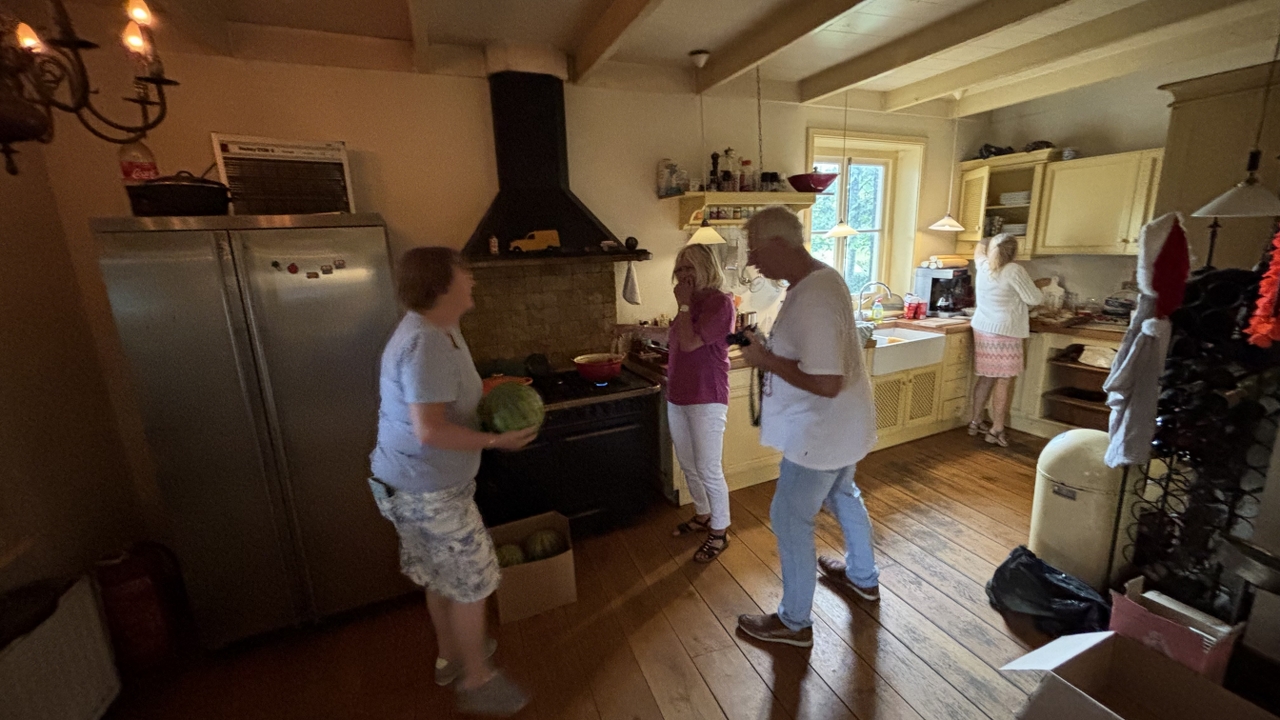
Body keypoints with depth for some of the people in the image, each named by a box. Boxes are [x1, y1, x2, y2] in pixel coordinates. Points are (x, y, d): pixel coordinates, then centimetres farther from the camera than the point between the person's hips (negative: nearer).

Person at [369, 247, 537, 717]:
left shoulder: (439, 329, 5)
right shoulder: (426, 345, -27)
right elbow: (431, 431, -31)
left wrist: (491, 391, 5)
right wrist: (495, 441, -22)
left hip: (423, 482, 10)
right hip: (428, 489, -10)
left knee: (442, 575, 25)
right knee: (472, 580, 6)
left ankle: (451, 655, 46)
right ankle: (477, 681, 27)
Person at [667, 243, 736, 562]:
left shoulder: (720, 301, -14)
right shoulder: (692, 303, 10)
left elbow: (689, 343, -22)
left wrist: (684, 304, -14)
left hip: (706, 399, -8)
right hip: (678, 397, 8)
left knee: (709, 470, 1)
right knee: (688, 465, 18)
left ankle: (719, 533, 20)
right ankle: (702, 516, 39)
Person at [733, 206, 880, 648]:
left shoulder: (811, 299, -30)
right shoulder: (821, 277, 3)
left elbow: (826, 383, -33)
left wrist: (767, 360, -23)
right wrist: (771, 349, 1)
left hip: (820, 432, -10)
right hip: (842, 424, 10)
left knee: (790, 520, 5)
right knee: (842, 496, 28)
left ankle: (794, 622, 24)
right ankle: (863, 577, 52)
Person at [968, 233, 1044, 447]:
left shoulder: (983, 266, 5)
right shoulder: (1014, 271, -12)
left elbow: (980, 248, 29)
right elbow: (1034, 299, -4)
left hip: (983, 329, 7)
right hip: (1005, 333, -7)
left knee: (986, 378, 14)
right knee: (1003, 382, -2)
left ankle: (975, 421, 21)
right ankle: (996, 431, 1)